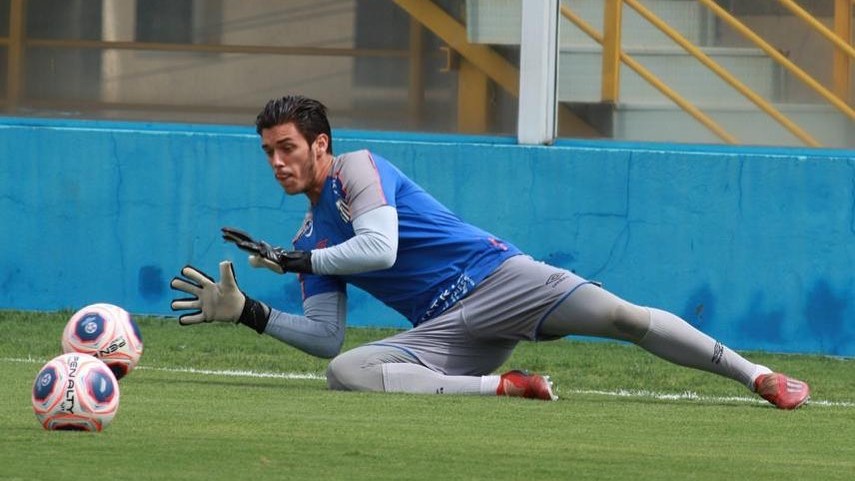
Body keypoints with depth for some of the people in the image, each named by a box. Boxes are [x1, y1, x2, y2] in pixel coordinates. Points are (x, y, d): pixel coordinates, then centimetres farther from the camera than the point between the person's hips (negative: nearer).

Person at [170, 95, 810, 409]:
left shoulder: (357, 170, -1)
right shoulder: (313, 239, 20)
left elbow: (380, 249, -17)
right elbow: (325, 336, 17)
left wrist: (294, 261, -8)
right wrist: (247, 313, 7)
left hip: (494, 278, -6)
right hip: (443, 331, 6)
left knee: (619, 314, -25)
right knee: (345, 370, -21)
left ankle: (758, 376, -19)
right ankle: (504, 386, -20)